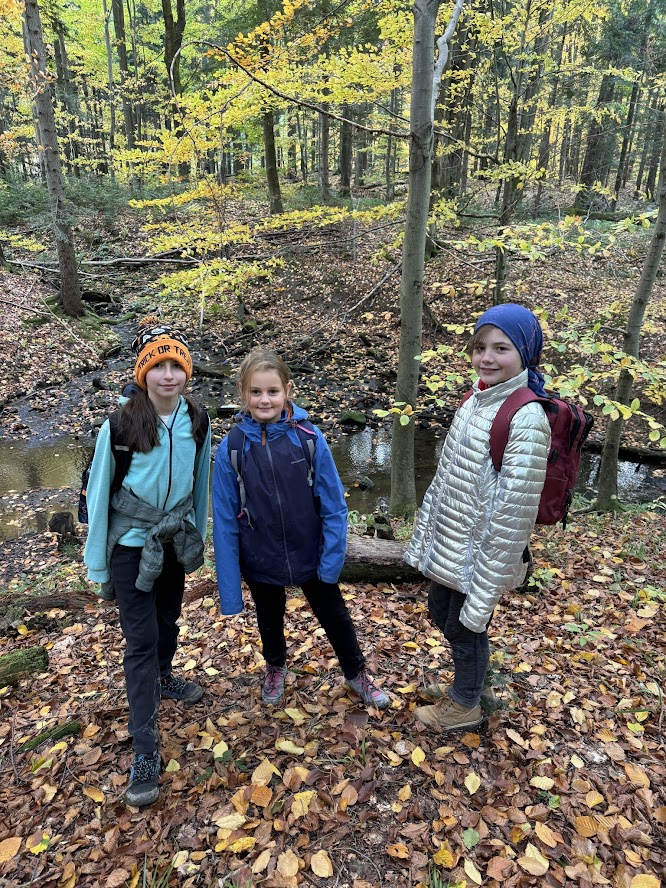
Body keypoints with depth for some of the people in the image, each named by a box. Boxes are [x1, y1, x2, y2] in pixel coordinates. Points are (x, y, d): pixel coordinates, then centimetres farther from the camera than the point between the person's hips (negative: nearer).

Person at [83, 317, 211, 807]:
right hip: (132, 543, -4)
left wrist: (197, 535, 11)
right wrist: (98, 564, -6)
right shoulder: (121, 422, -19)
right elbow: (100, 492, -11)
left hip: (176, 538, 4)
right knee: (141, 638, -2)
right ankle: (145, 752, 10)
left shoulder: (197, 421, -8)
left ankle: (163, 678, 52)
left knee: (168, 619, 22)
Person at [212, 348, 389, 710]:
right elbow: (225, 519, -10)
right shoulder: (232, 447, -15)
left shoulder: (309, 438, -17)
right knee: (269, 619, 25)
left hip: (310, 555, -1)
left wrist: (332, 557, -12)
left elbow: (333, 503, -10)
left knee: (334, 615, 19)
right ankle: (275, 666, 57)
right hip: (260, 562, 1)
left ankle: (356, 673, 46)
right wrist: (229, 587, -9)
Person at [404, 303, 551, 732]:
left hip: (482, 550, -8)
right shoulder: (477, 398, 2)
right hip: (451, 542, 8)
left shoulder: (526, 419, -24)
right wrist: (425, 534, 13)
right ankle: (472, 682, 53)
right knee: (440, 609, 25)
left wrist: (486, 589, -19)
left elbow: (514, 512, -23)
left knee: (466, 626, 13)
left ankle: (465, 704, 43)